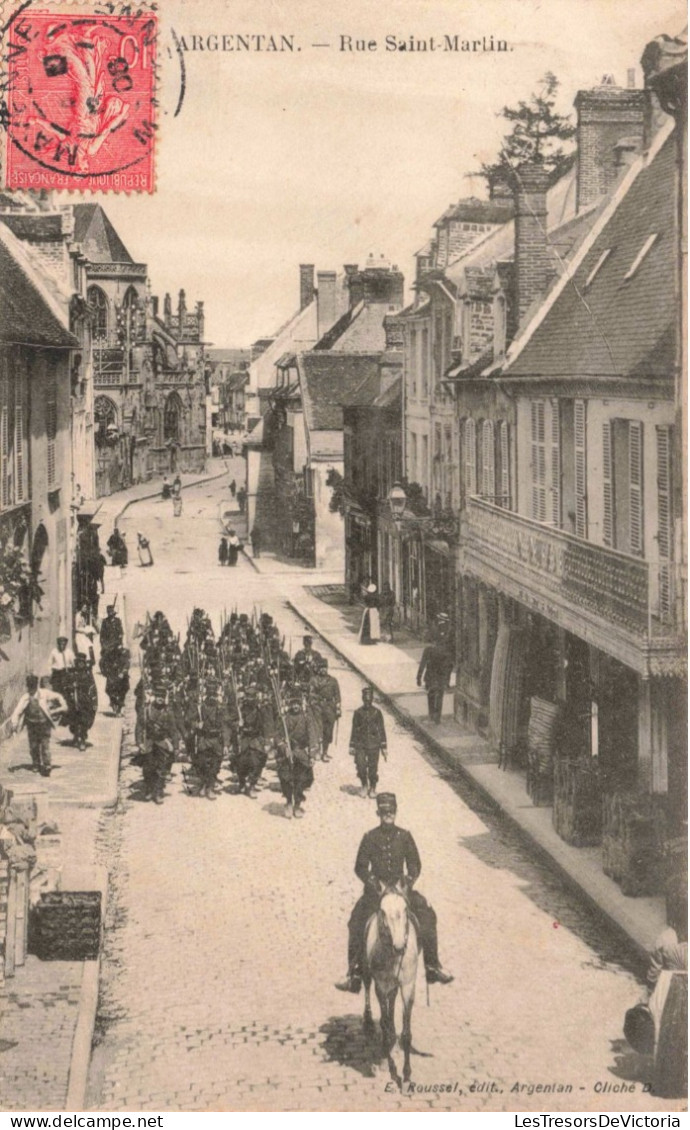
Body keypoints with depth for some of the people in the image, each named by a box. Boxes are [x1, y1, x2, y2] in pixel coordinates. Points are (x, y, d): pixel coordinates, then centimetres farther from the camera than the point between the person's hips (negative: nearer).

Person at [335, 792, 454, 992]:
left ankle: (433, 966, 0)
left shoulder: (404, 836, 4)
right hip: (375, 889, -1)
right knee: (357, 924, -17)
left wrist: (409, 880, -8)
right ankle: (354, 972, -9)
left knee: (426, 915, -13)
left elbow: (414, 864, 9)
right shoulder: (370, 837, -1)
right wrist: (375, 883, -12)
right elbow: (360, 867, 1)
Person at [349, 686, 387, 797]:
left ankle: (372, 789, 21)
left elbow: (381, 730, 5)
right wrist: (352, 746, 6)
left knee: (373, 769, 3)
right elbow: (354, 729, 8)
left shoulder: (377, 712, 1)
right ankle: (364, 785, 15)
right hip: (360, 744, 0)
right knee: (360, 766, -9)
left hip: (373, 745, 0)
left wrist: (384, 747, 3)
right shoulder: (358, 712, 3)